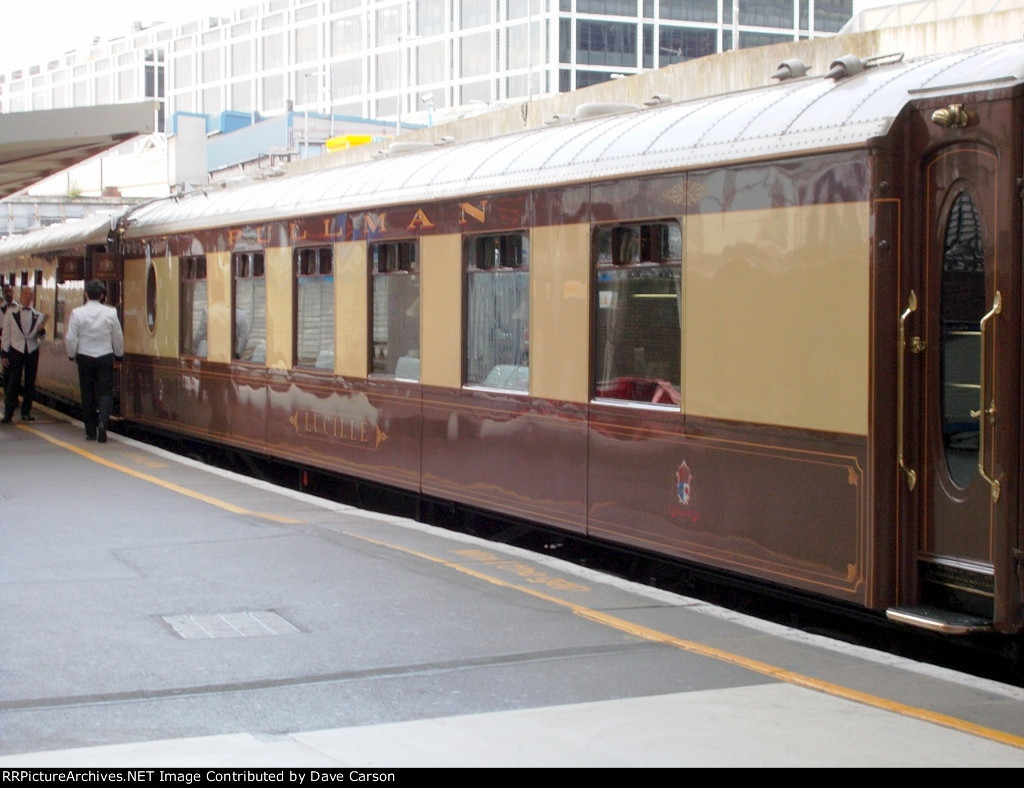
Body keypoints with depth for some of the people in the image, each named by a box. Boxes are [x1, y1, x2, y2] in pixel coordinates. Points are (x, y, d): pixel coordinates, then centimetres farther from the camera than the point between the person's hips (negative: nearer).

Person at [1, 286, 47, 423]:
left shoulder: (38, 316, 7)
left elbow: (41, 338, 8)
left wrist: (41, 328, -13)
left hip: (32, 352, 2)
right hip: (16, 351, -2)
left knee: (30, 383, 5)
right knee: (13, 383, -6)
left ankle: (26, 412, 15)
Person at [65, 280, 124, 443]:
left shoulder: (77, 313, -7)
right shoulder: (110, 313, -5)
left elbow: (71, 338, -4)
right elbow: (118, 338, 4)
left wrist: (71, 355, 14)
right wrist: (119, 357, 18)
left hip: (85, 358, 0)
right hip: (105, 357, 0)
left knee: (87, 394, 9)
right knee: (105, 392, 2)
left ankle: (91, 431, 12)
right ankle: (103, 422, -21)